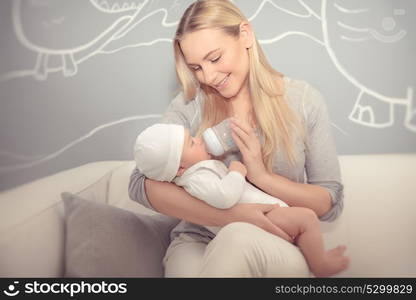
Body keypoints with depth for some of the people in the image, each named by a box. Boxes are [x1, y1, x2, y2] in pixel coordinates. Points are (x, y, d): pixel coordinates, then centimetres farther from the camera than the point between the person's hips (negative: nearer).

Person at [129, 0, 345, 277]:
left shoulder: (305, 100, -1)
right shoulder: (190, 104, -1)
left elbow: (331, 204, 0)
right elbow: (141, 184, -11)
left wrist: (262, 176, -18)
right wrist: (231, 216, -23)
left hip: (278, 247, 0)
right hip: (197, 242, 1)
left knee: (238, 238, -35)